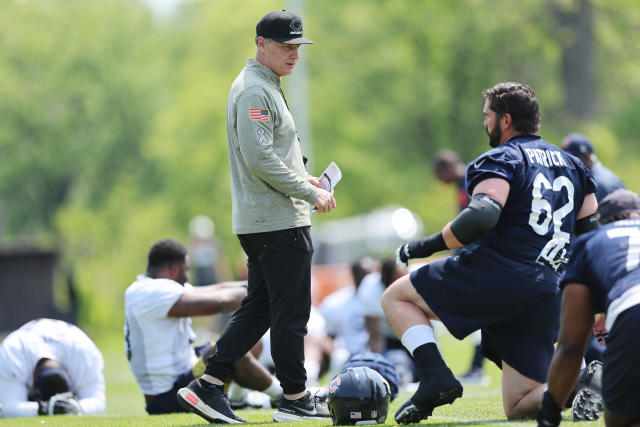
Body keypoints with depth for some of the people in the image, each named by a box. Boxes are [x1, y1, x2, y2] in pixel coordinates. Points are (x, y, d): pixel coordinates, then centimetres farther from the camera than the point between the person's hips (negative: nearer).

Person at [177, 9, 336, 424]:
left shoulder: (265, 87, 19)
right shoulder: (255, 91, -14)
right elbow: (260, 160, -22)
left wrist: (302, 178, 16)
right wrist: (311, 192, -17)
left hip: (256, 220, 10)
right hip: (279, 220, -10)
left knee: (259, 309, 11)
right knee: (291, 312, -3)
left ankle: (208, 386, 7)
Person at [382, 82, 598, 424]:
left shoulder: (500, 160, -1)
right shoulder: (572, 165, 22)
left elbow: (482, 216, -19)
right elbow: (593, 229, 20)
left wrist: (426, 246, -9)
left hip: (497, 274, -7)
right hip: (549, 297, 7)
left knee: (396, 298, 12)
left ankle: (436, 376, -10)